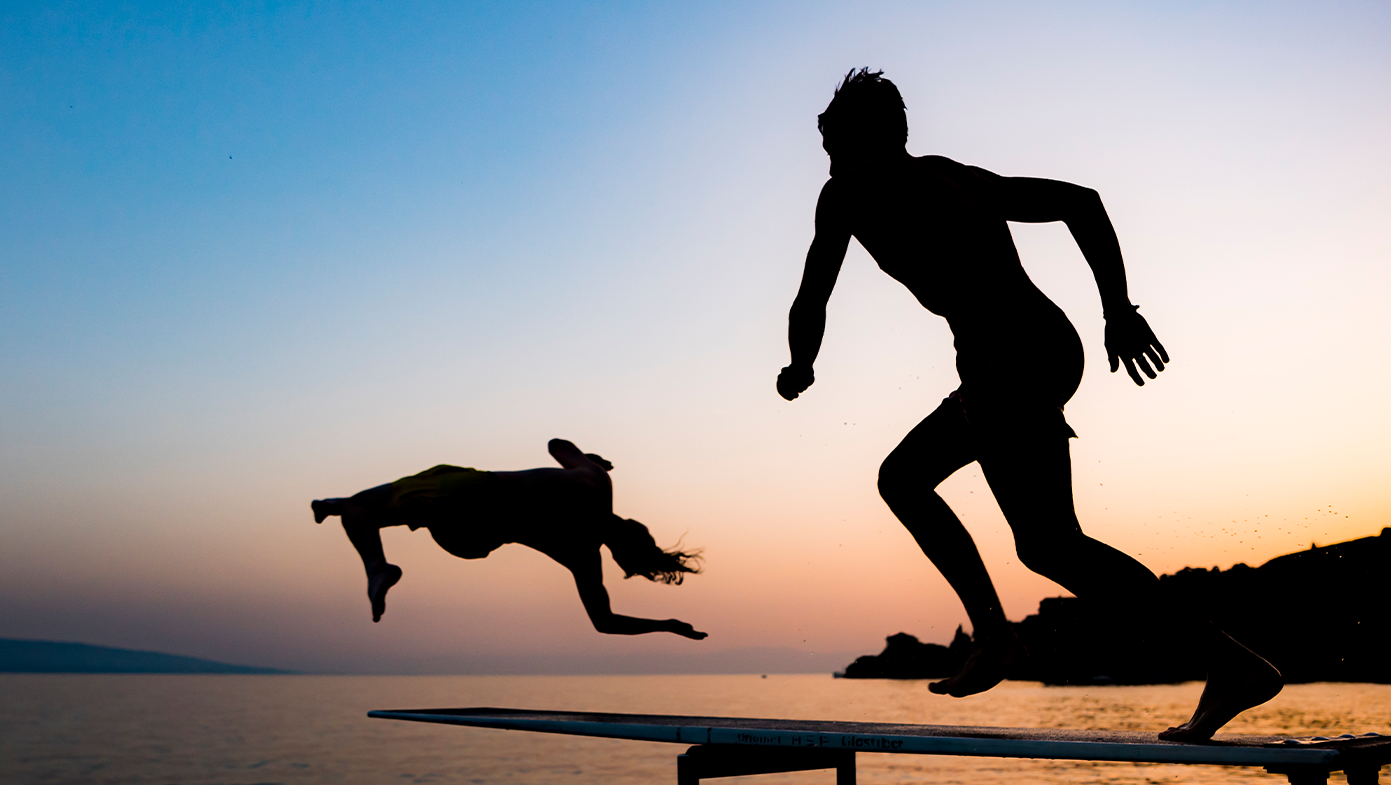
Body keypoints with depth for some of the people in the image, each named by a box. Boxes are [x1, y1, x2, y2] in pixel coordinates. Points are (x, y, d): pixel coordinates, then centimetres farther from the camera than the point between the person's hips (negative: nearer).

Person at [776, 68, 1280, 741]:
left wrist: (800, 370, 30)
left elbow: (811, 304, 10)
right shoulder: (962, 177, 26)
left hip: (1004, 358, -9)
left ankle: (1231, 663, -12)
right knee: (902, 477, 21)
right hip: (1054, 344, 9)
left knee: (1049, 544, -7)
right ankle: (993, 633, 16)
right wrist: (1119, 310, 13)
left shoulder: (849, 190, 9)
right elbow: (1080, 201, 18)